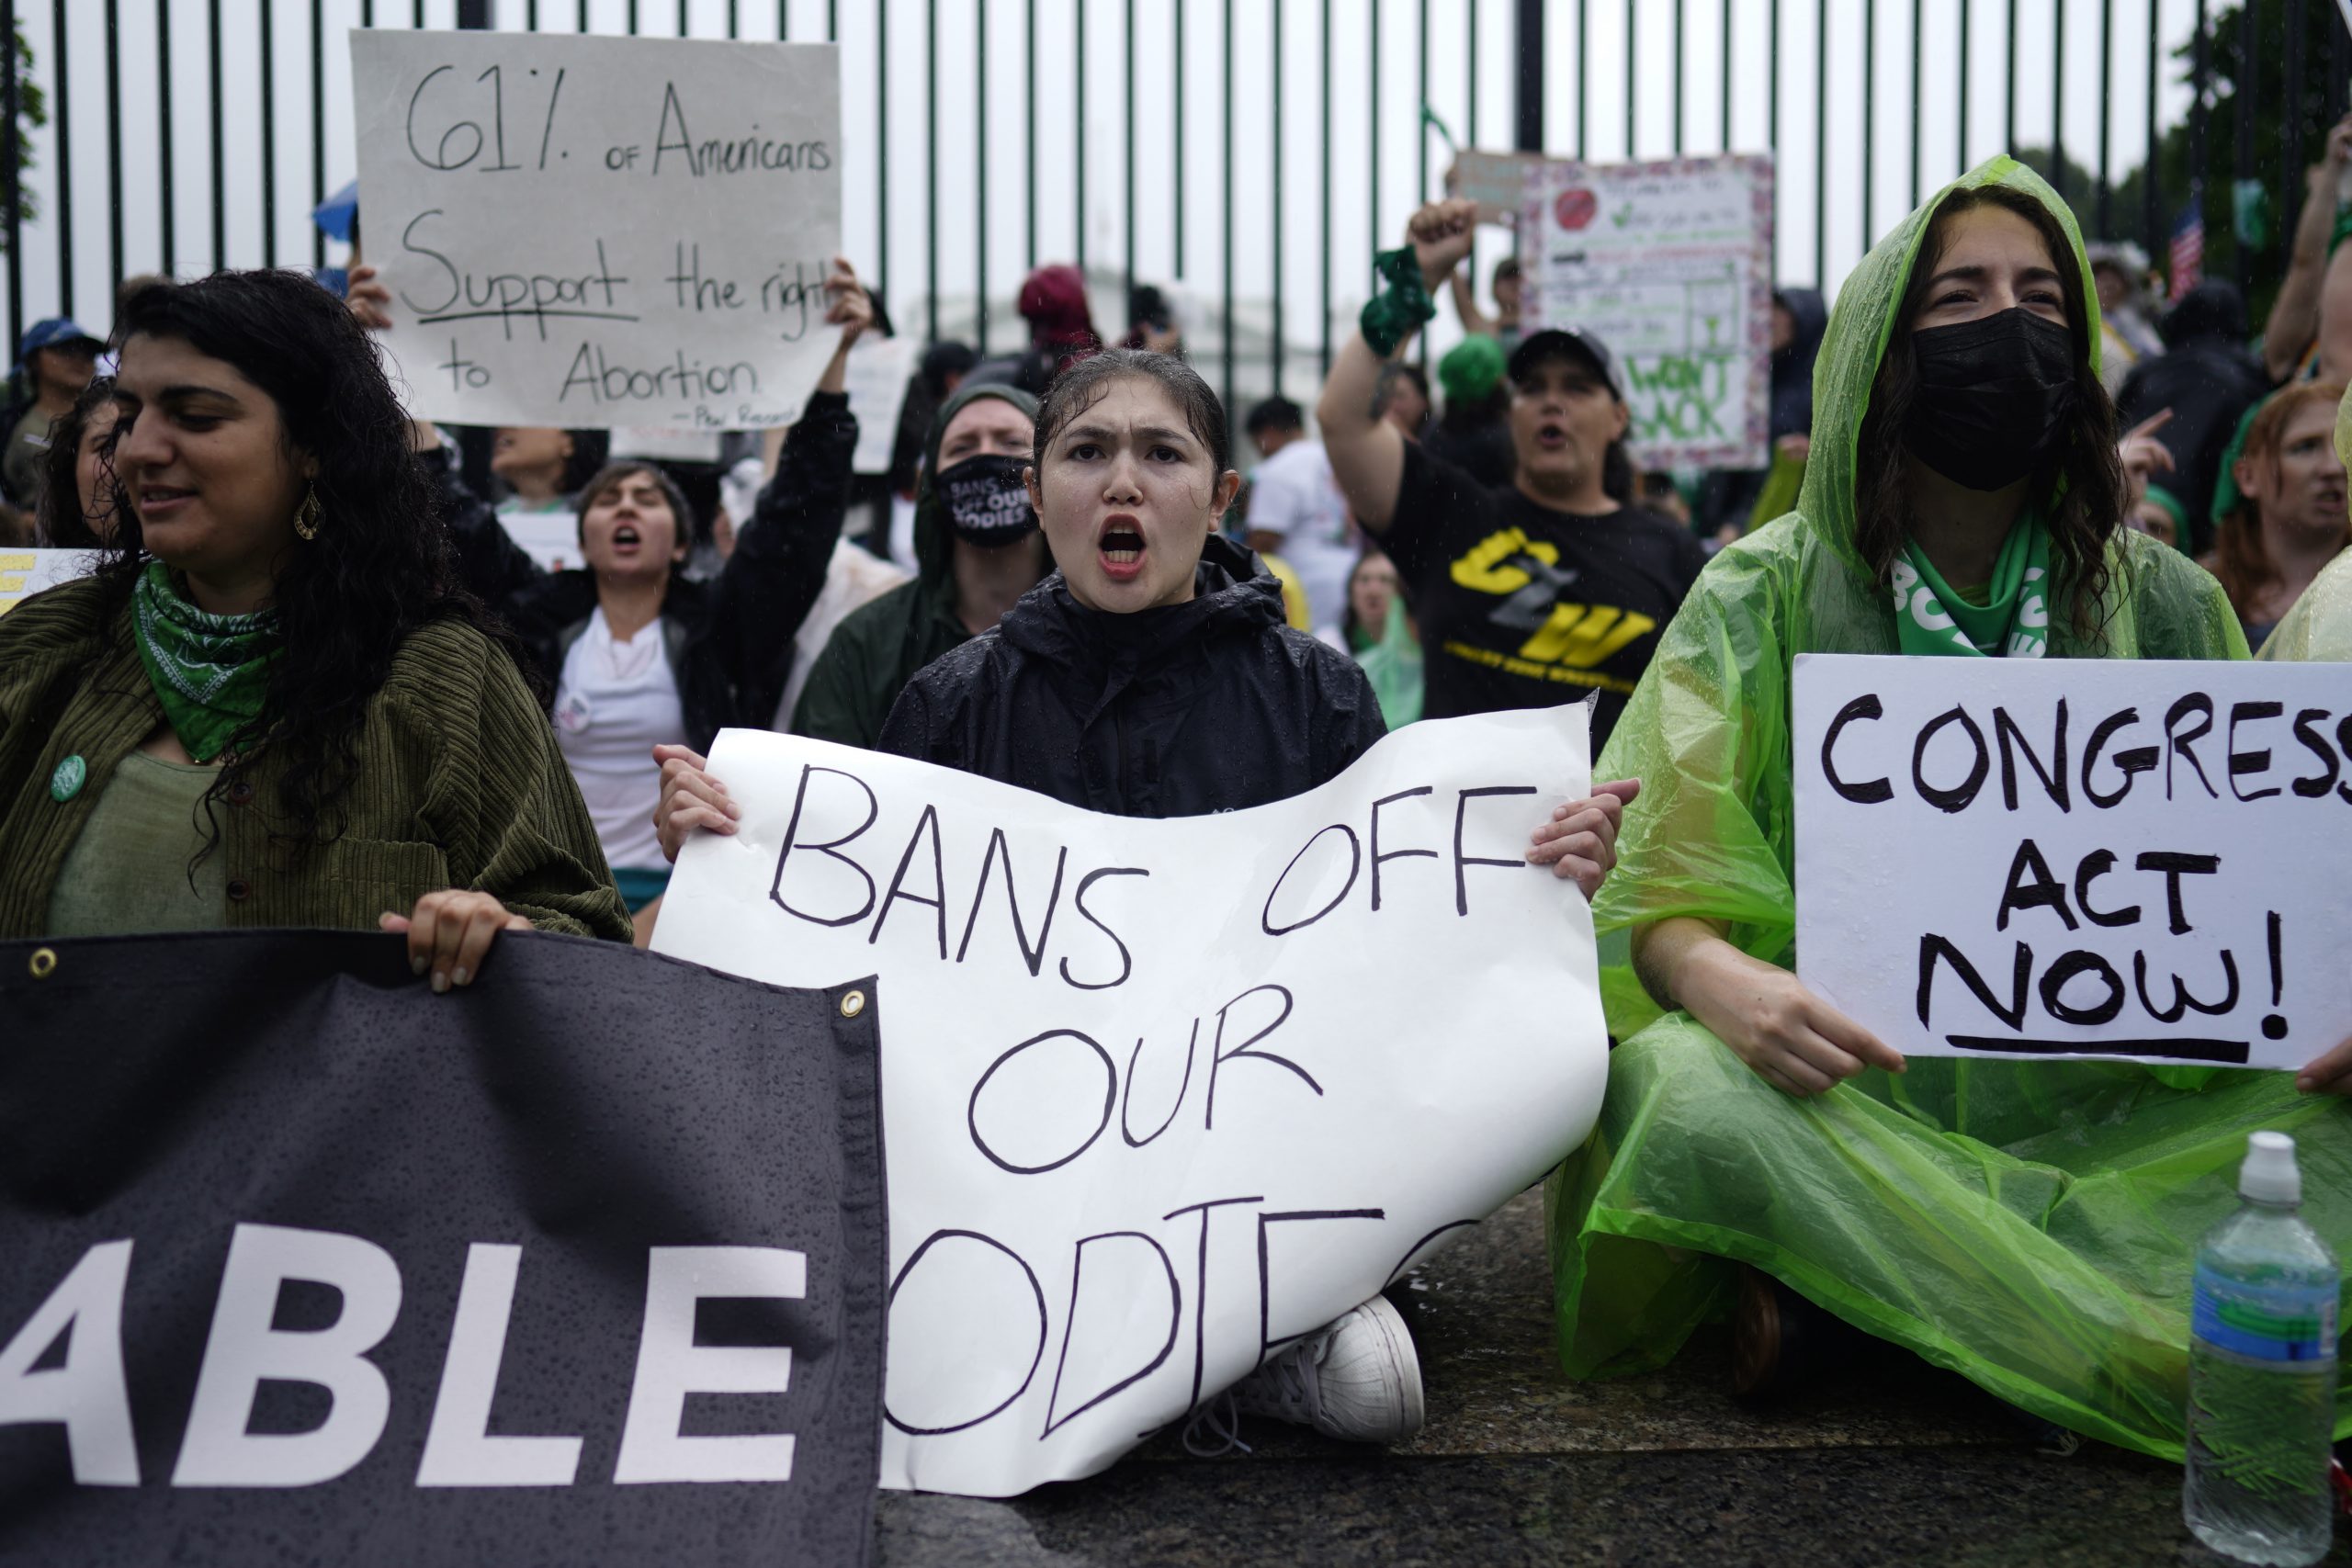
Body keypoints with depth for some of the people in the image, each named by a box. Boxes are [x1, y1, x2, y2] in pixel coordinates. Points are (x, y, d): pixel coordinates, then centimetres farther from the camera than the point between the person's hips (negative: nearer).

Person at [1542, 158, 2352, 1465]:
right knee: (1694, 1103, -34)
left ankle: (1854, 1290, -25)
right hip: (1843, 1093, -2)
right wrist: (1720, 980, -30)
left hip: (2100, 1105, 2)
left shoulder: (2164, 605, 9)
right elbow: (1657, 888, -6)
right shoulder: (1763, 595, 2)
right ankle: (2166, 1363, -26)